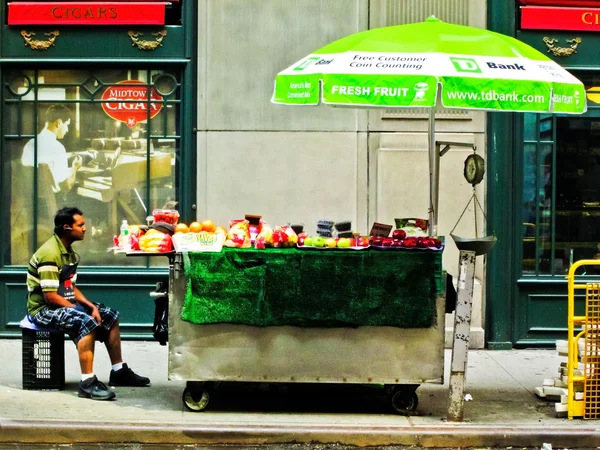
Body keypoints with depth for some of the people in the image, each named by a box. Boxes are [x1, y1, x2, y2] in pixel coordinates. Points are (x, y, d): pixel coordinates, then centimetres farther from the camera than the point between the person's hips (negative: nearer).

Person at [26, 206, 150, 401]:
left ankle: (118, 371, 17)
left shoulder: (69, 251, 10)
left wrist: (91, 306, -3)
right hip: (44, 309, -10)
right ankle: (87, 383, -35)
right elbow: (50, 297, -24)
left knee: (110, 316, 9)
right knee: (87, 322, -33)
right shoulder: (50, 254, -22)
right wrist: (82, 310, -19)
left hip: (66, 303, 10)